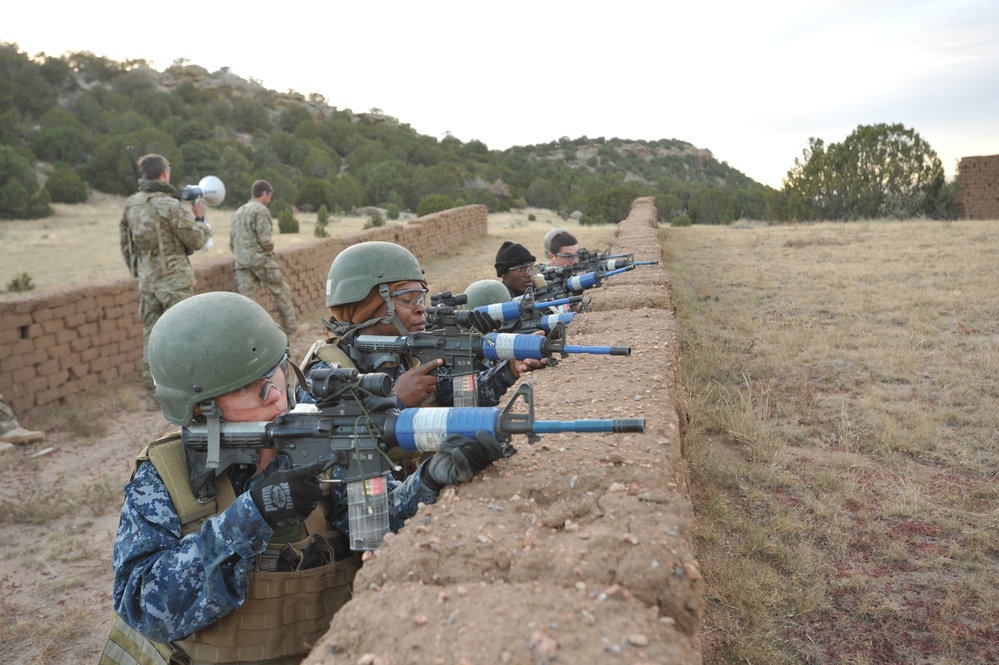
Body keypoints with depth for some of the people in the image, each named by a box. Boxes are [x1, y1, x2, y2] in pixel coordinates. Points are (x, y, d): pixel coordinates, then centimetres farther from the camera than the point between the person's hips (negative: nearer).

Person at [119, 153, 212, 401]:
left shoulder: (130, 206, 7)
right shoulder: (169, 205, -13)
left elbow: (125, 245, 14)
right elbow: (196, 241, -8)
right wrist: (200, 219, 9)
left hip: (147, 282, 6)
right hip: (174, 281, -6)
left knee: (151, 337, 11)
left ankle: (154, 393, 16)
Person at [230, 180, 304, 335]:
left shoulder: (238, 212, 16)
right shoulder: (260, 209, -9)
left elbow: (232, 242, 16)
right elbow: (264, 239, -16)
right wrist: (271, 247, 4)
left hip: (242, 263, 7)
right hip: (261, 260, -7)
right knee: (282, 293, 9)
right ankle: (291, 327, 18)